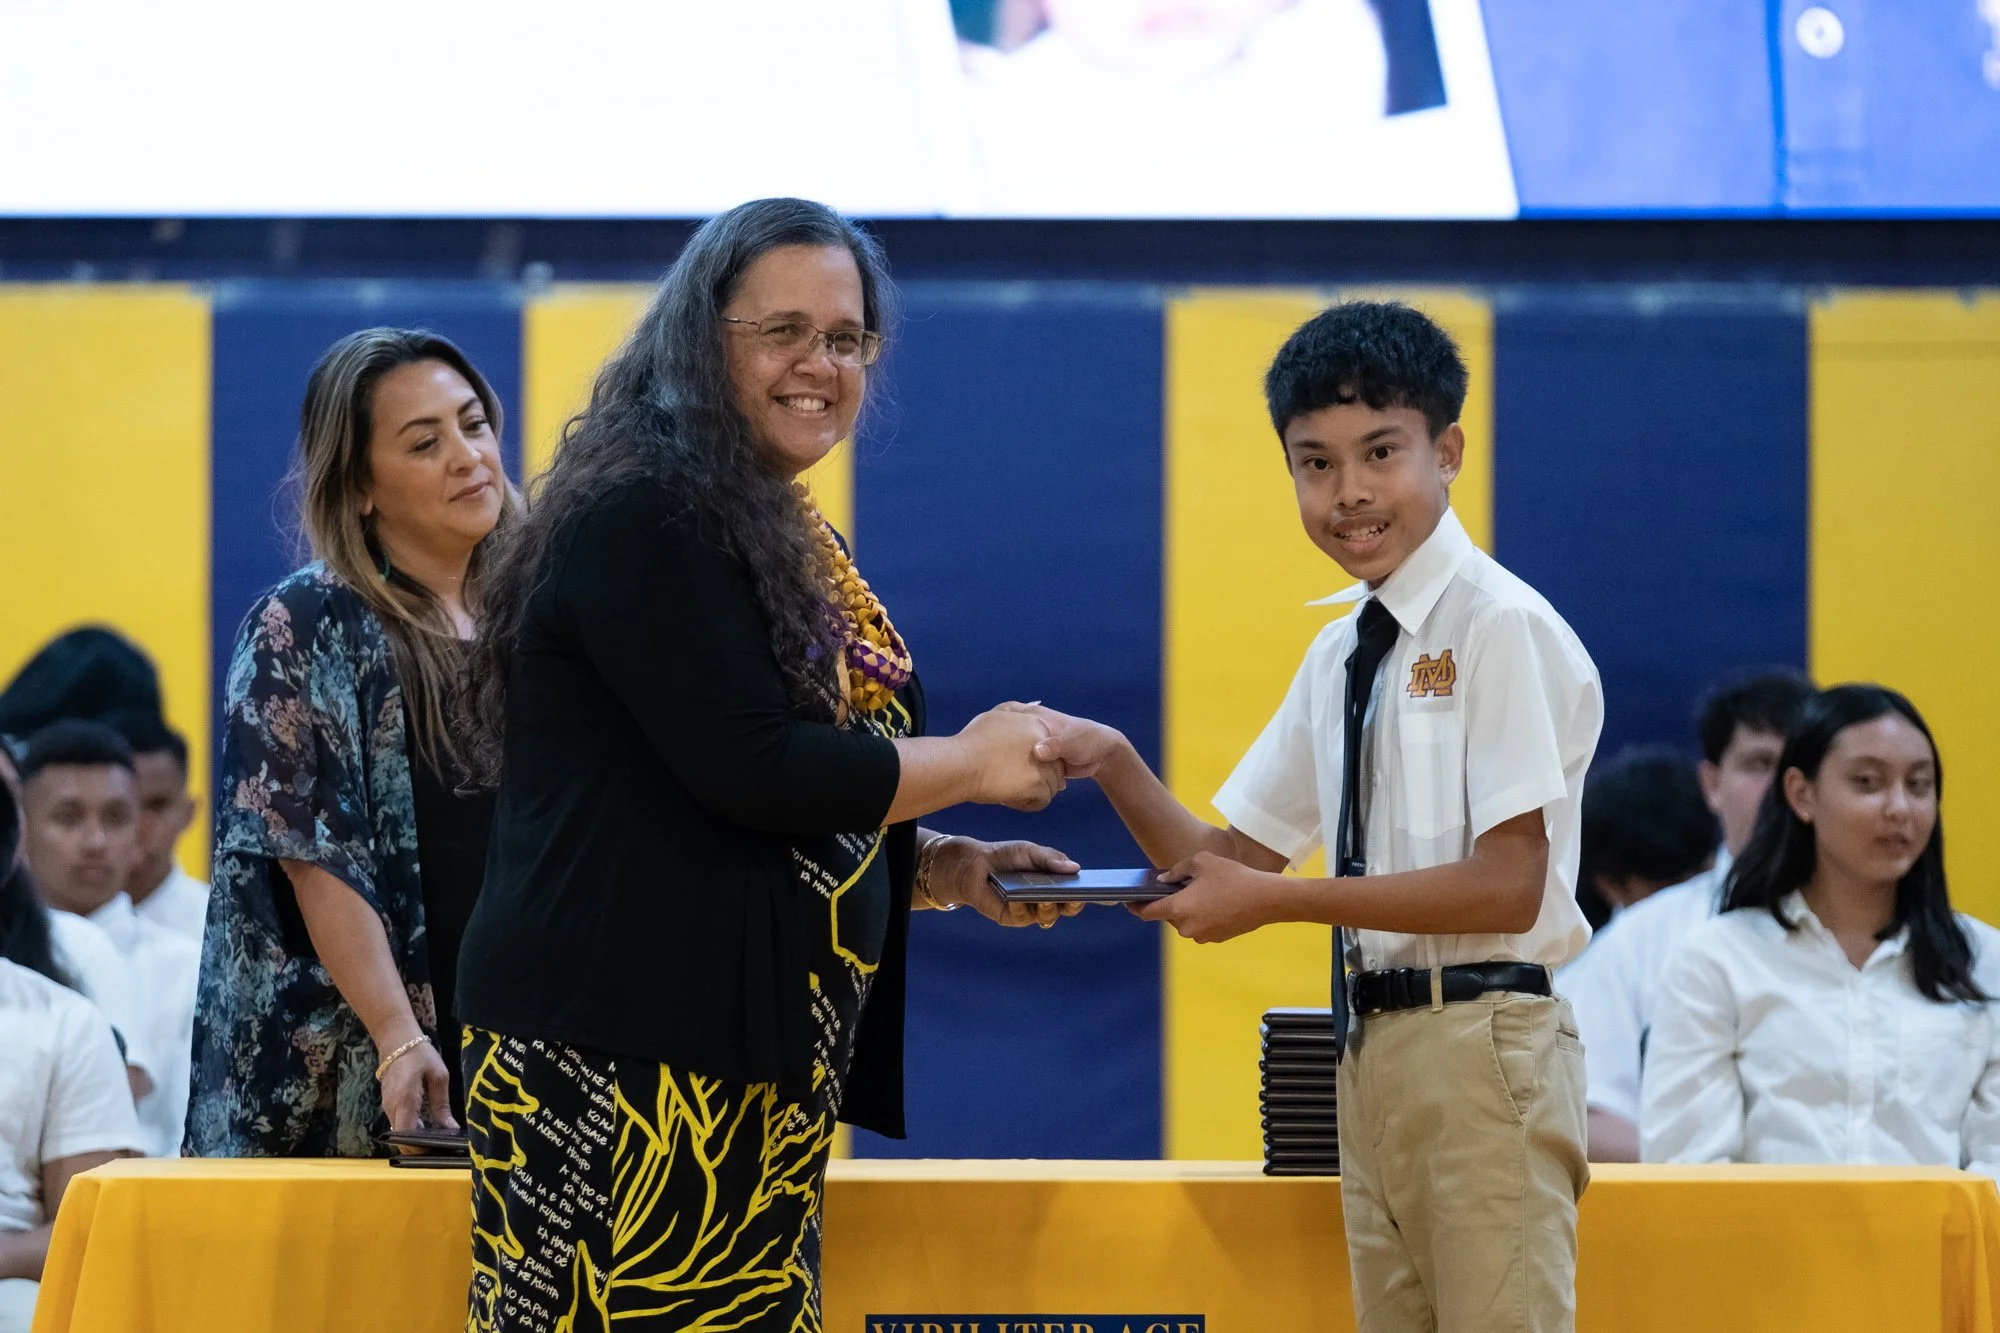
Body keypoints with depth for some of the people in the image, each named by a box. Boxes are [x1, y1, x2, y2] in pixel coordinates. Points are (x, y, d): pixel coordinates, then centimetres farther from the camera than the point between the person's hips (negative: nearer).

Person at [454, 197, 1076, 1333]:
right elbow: (747, 767, -17)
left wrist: (943, 867, 12)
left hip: (751, 1066, 9)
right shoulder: (642, 521, -8)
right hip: (622, 1063, -9)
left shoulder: (789, 544, 20)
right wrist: (974, 763, -4)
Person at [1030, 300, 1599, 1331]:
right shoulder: (1341, 654, 15)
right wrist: (1112, 764, 0)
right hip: (1372, 1046, 8)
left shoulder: (1500, 626, -9)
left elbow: (1506, 888, -15)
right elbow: (1230, 864, 17)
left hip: (1479, 1048, -8)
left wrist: (1274, 900, -15)